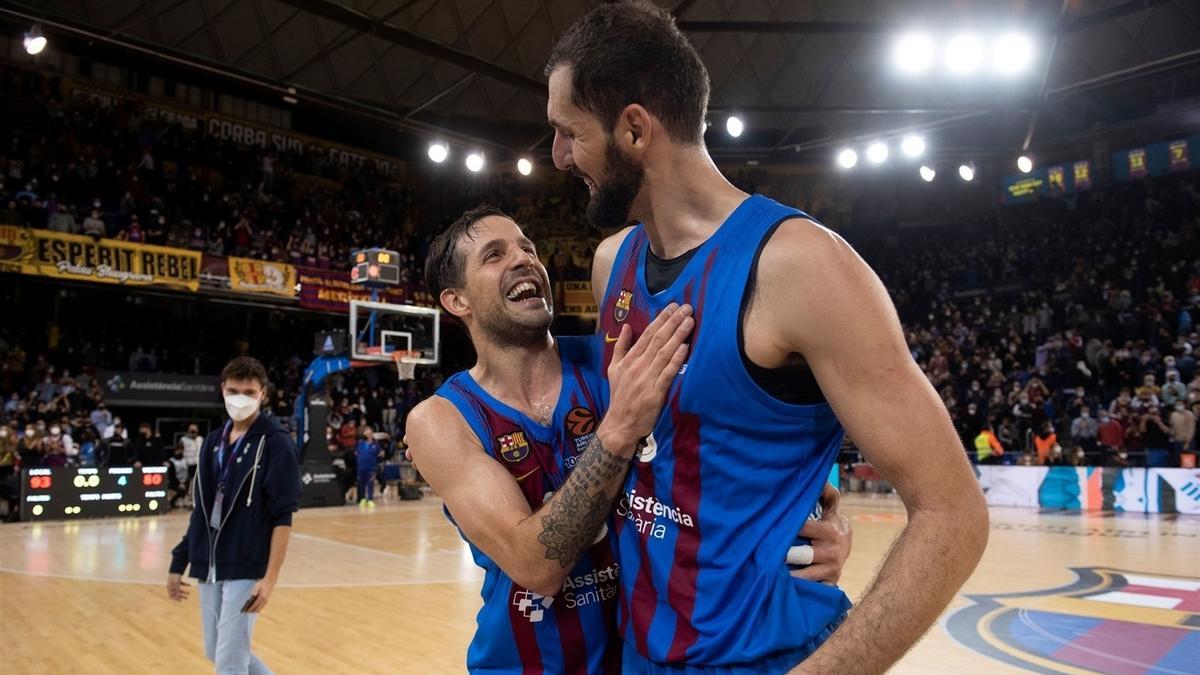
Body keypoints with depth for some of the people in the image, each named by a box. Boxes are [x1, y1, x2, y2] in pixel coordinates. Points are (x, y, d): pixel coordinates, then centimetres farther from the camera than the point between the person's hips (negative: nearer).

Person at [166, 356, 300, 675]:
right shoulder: (213, 441, 8)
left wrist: (270, 578, -20)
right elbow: (201, 510, 14)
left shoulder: (276, 444, -11)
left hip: (246, 569, -7)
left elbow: (283, 517, -15)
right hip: (208, 569, 7)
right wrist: (179, 563, 12)